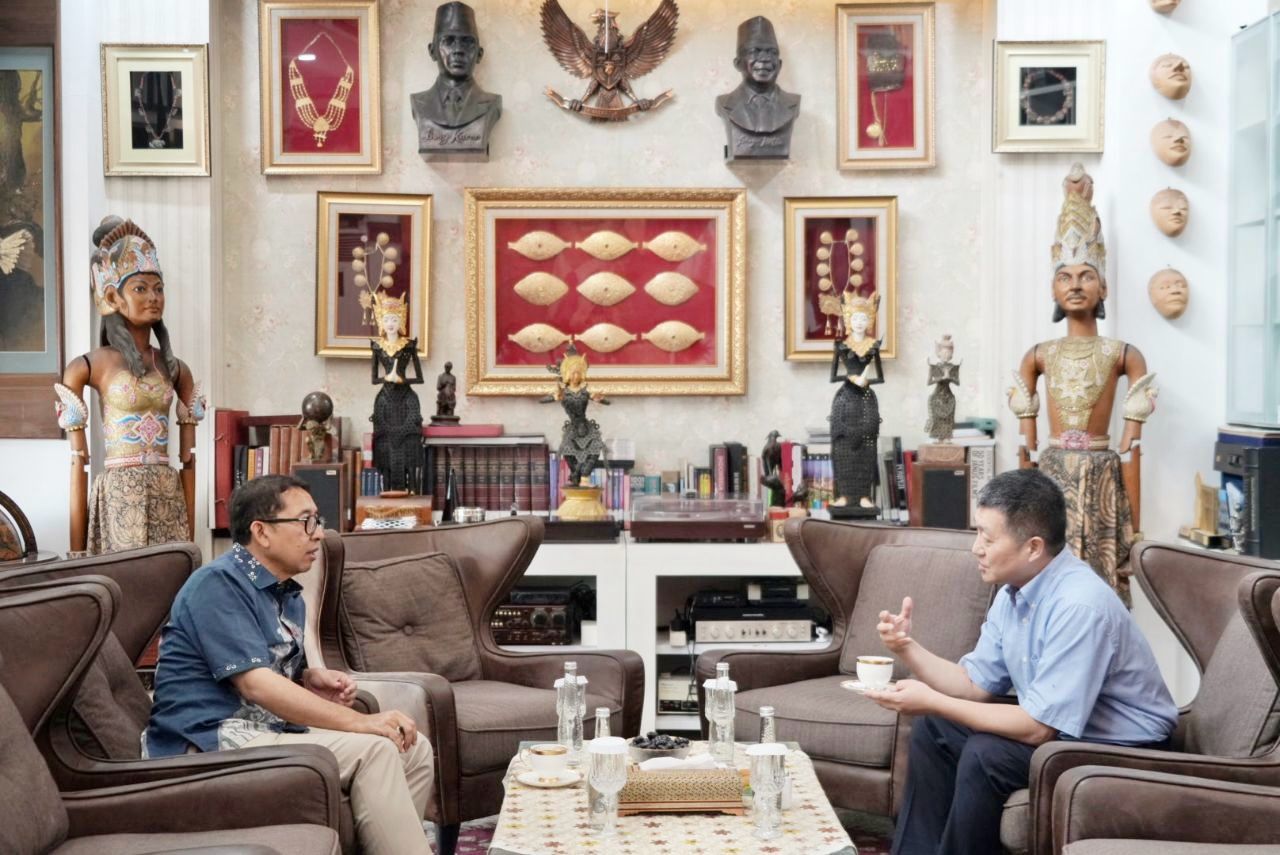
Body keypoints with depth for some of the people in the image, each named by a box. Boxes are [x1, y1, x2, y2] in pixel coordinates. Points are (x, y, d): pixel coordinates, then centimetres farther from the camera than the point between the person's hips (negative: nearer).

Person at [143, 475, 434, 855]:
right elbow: (255, 684, -23)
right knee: (373, 750, -23)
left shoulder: (289, 596, 15)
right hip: (211, 742, -9)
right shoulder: (218, 584, -14)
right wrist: (359, 722, -25)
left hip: (269, 729, 9)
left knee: (415, 750, 0)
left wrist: (315, 680, 3)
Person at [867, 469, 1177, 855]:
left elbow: (1038, 727, -29)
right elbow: (976, 683, 7)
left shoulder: (1078, 606, -30)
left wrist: (931, 701, -25)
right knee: (934, 729, 6)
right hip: (1061, 727, 9)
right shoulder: (1013, 590, -2)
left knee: (986, 755, -25)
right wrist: (907, 647, -9)